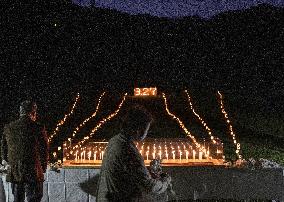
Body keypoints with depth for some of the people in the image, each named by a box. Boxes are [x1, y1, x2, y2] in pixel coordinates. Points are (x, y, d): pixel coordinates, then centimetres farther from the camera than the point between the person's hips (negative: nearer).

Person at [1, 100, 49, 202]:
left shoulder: (8, 128, 4)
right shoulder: (38, 128, -9)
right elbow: (44, 151, -2)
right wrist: (43, 168, 11)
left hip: (14, 172, 5)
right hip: (32, 171, -4)